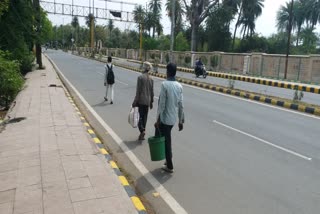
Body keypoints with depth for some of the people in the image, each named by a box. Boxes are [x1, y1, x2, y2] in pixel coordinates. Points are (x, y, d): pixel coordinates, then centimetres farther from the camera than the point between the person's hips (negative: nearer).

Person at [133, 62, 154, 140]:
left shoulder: (140, 77, -11)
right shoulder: (151, 79, 4)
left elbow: (138, 90, -12)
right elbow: (152, 91, 8)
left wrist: (135, 101, -7)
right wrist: (151, 102, 17)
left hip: (141, 100, -5)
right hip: (147, 101, 5)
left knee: (141, 116, 4)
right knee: (145, 116, 11)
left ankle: (142, 130, -15)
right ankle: (142, 134, 17)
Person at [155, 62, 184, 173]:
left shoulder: (165, 84, -16)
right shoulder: (179, 86, 2)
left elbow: (162, 104, -18)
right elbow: (181, 105, 4)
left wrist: (158, 120, -11)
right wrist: (181, 121, 12)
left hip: (164, 118, -6)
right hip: (173, 118, 6)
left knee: (166, 141, 6)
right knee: (167, 140, 24)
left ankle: (169, 166, 16)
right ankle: (168, 160, 32)